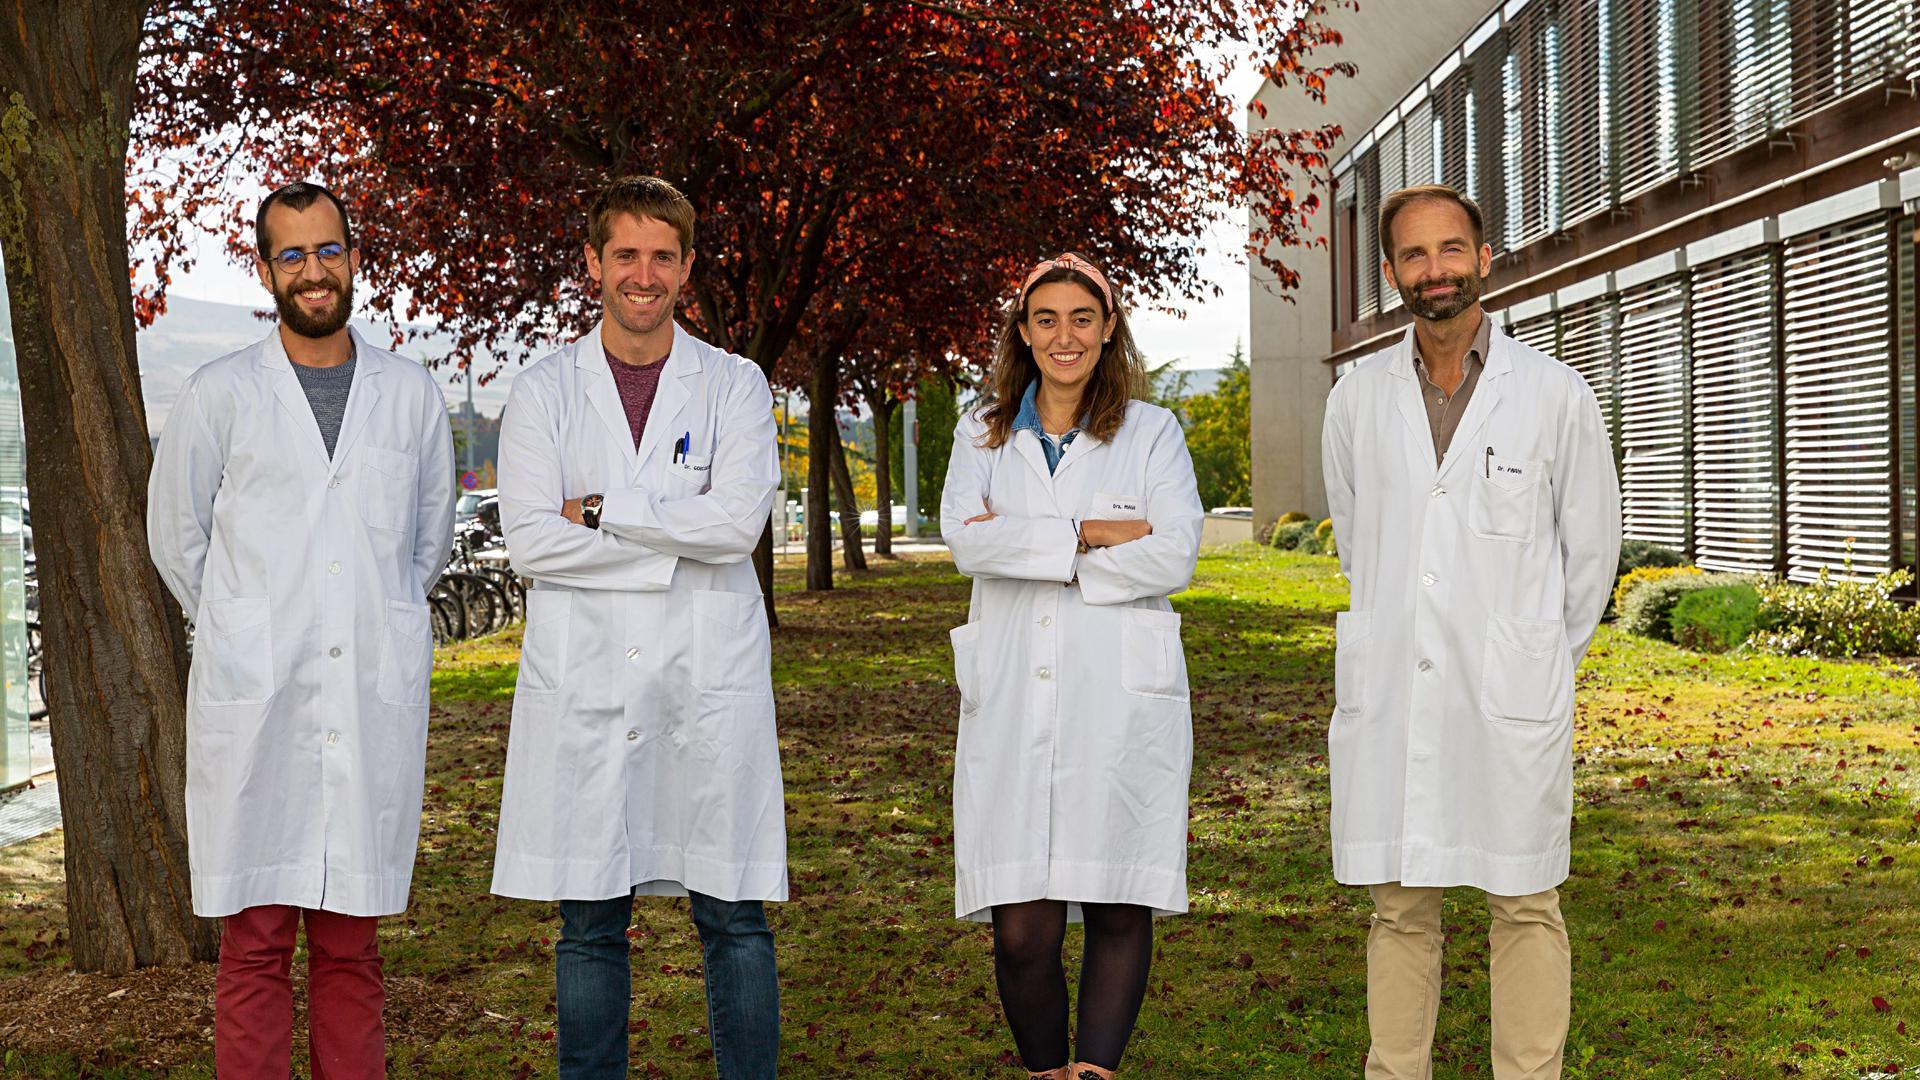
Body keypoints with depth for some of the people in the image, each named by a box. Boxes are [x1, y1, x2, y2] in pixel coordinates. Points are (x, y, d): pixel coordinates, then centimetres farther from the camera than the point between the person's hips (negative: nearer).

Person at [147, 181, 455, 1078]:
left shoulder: (412, 394, 9)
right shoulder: (220, 396, 4)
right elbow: (175, 538, 13)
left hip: (376, 701, 2)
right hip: (255, 702, -1)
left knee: (350, 944, 6)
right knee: (256, 944, 0)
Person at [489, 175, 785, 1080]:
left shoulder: (735, 386, 7)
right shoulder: (543, 392, 8)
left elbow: (738, 521, -9)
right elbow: (529, 542, -4)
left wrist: (600, 509, -7)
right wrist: (672, 546, -8)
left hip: (709, 681, 0)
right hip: (582, 687, 1)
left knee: (734, 918, 3)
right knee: (589, 923, 6)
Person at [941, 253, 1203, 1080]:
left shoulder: (1151, 433, 10)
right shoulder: (983, 434, 15)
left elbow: (1174, 554, -6)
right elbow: (966, 541, -3)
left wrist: (1028, 545, -6)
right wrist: (1091, 533, -8)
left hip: (1121, 702, -1)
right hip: (1014, 706, 1)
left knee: (1119, 912, -3)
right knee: (1021, 932, -4)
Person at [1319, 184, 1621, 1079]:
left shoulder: (1556, 394, -1)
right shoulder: (1357, 400, 7)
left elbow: (1590, 545, 10)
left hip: (1510, 700, -2)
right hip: (1388, 695, 2)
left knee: (1523, 905, 3)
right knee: (1399, 905, 8)